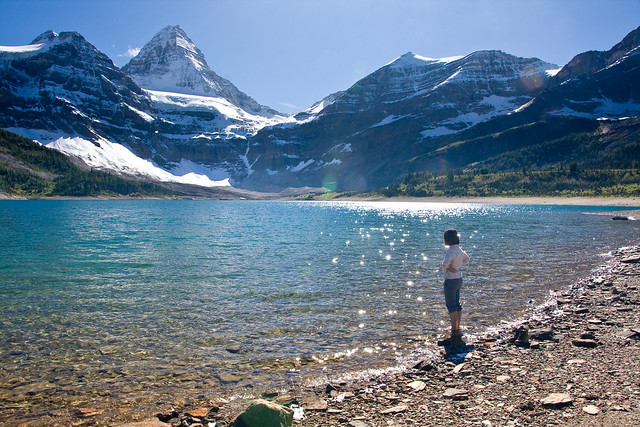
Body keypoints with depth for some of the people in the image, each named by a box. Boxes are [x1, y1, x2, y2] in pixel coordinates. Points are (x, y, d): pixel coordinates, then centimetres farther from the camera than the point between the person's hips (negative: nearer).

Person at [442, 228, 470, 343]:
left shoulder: (451, 251, -21)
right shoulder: (460, 250, 7)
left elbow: (445, 263, -37)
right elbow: (467, 259, 28)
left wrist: (449, 268, -15)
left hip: (451, 281, -9)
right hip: (459, 279, 9)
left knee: (451, 306, -2)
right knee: (457, 304, 17)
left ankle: (455, 330, -1)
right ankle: (457, 328, 26)